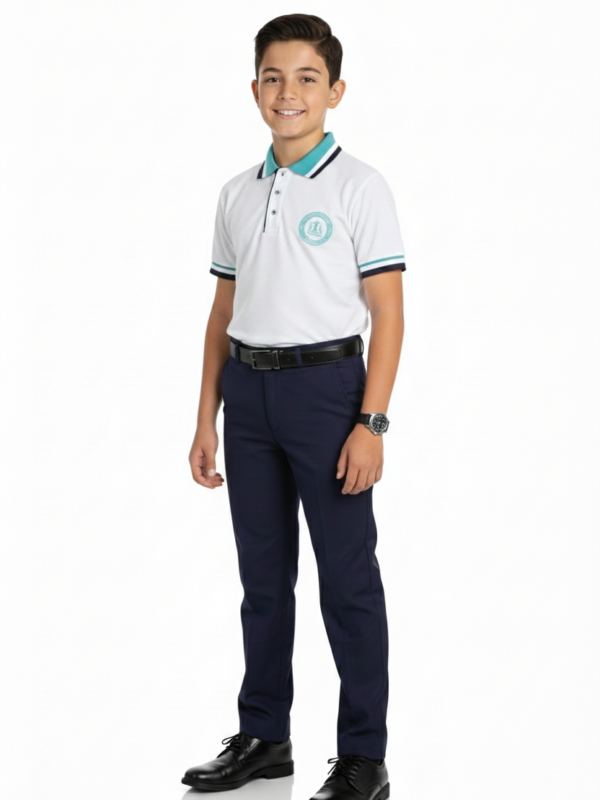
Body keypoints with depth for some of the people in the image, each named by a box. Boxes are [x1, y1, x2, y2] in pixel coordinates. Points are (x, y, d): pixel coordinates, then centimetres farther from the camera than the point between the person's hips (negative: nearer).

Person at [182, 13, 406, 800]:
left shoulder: (359, 186, -5)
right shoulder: (237, 194, 11)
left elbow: (387, 313, -9)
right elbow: (223, 313, 15)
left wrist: (371, 423, -16)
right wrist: (207, 420, 11)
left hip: (326, 386, -5)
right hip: (249, 390, 5)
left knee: (347, 579, 0)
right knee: (262, 575, 12)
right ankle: (263, 736, 24)